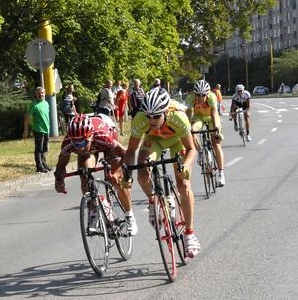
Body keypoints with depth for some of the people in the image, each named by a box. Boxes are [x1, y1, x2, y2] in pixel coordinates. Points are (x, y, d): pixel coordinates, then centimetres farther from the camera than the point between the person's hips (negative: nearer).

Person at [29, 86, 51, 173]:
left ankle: (44, 164, 27)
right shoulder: (34, 104, -11)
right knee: (38, 149, -2)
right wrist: (35, 125, -14)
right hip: (39, 130, -7)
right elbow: (30, 118, -12)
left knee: (45, 149, 16)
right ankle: (39, 166, 2)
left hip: (46, 130, 7)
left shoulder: (46, 103, 11)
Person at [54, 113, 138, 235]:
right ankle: (93, 214, -1)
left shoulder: (103, 136, -46)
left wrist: (117, 173, -55)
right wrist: (59, 179, -40)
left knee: (118, 180, -11)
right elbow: (62, 163, -21)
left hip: (107, 144, -2)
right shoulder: (68, 142, -38)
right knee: (85, 179, -19)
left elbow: (125, 155, -40)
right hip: (89, 148, 2)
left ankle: (130, 217, 10)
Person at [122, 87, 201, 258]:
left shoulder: (178, 117, -39)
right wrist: (127, 173, -37)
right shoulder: (140, 120, -35)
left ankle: (190, 233, 0)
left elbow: (191, 149, -27)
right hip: (153, 139, 2)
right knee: (143, 174, -25)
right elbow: (131, 150, -22)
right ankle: (153, 202, 8)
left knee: (183, 185, -14)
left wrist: (185, 166, -47)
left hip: (176, 139, -1)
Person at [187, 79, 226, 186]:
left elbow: (214, 113, -44)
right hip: (198, 116, 1)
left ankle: (221, 173, -3)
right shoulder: (192, 99, -30)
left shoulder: (211, 97, -34)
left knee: (216, 144, -12)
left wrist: (216, 129, -57)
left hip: (211, 117, -1)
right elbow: (189, 114, -37)